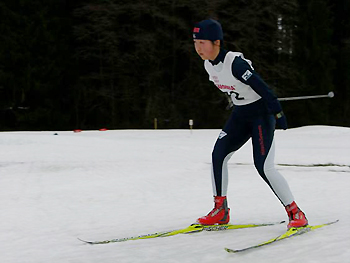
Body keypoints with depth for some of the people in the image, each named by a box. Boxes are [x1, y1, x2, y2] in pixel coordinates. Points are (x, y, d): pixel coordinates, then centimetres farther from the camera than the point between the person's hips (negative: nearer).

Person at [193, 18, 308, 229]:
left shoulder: (235, 63, -27)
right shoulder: (209, 65, 0)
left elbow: (262, 87, -24)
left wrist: (278, 114, -21)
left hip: (261, 112, -8)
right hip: (241, 115, 8)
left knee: (264, 167, -14)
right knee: (218, 155, -2)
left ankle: (296, 213, -1)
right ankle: (221, 211, 8)